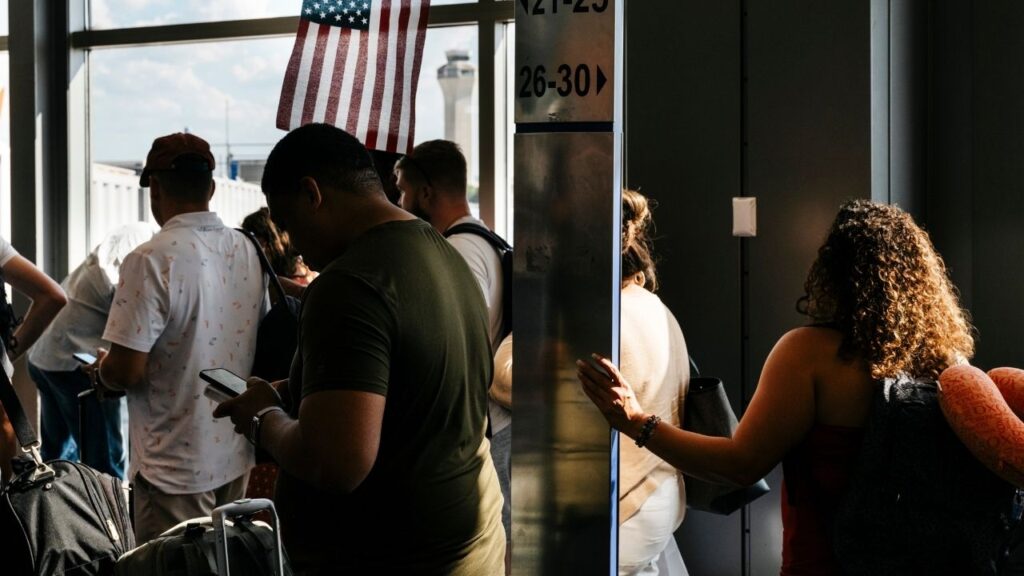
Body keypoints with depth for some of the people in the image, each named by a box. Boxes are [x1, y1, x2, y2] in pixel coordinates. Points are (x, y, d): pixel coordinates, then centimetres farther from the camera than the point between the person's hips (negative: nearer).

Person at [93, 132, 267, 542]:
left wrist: (99, 370, 2)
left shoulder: (151, 261, -20)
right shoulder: (249, 253, 2)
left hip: (177, 466, -6)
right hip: (234, 453, 7)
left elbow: (127, 371, -20)